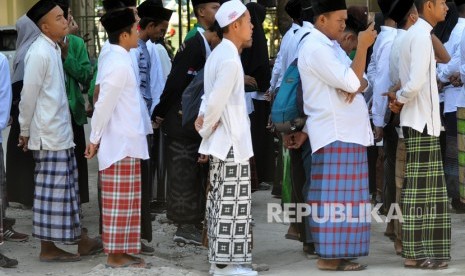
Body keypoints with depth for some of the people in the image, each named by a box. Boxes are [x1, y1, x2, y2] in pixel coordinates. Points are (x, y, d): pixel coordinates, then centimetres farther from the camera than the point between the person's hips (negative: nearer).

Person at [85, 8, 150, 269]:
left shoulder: (116, 59, 11)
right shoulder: (119, 64, -18)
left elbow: (105, 103, 14)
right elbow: (104, 105, -17)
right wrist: (95, 139, -9)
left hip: (125, 142, 9)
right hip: (121, 144, -9)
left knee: (125, 200, 13)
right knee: (120, 201, -2)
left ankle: (122, 251, 18)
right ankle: (116, 253, 3)